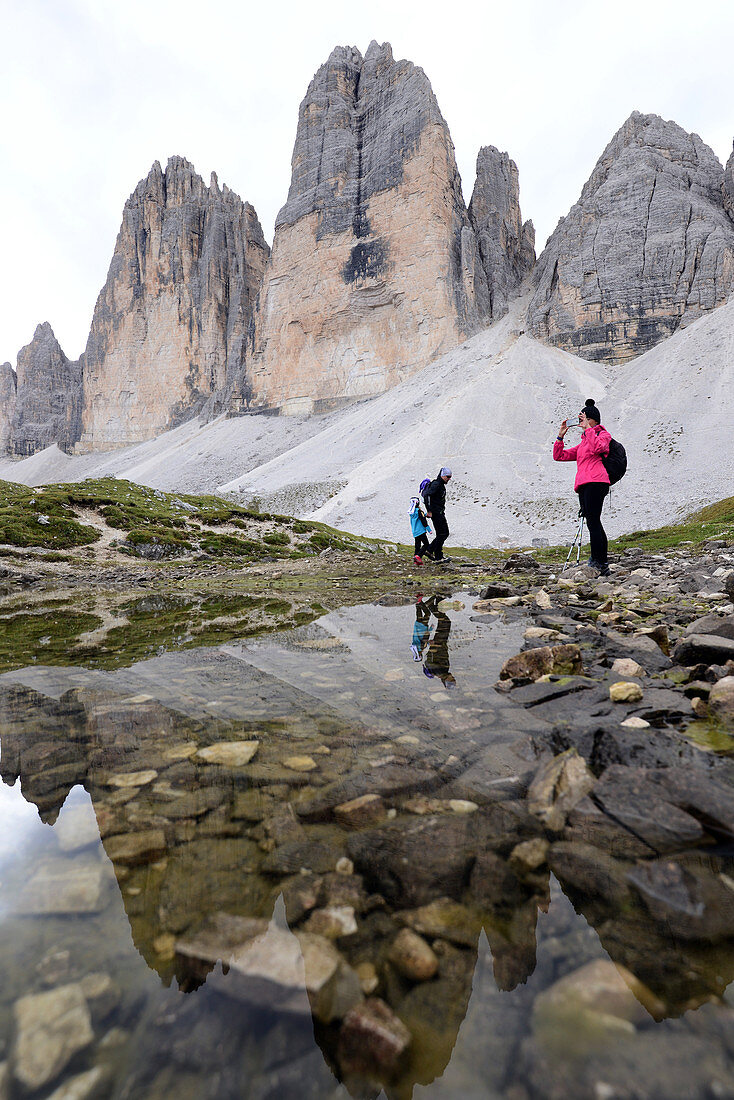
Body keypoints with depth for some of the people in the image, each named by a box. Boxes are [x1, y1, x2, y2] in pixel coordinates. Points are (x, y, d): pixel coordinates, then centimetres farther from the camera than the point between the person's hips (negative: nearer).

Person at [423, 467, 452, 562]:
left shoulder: (441, 485, 17)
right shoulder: (436, 484, -15)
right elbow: (426, 495, -26)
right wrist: (429, 511, -25)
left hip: (440, 513, 10)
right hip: (436, 513, -10)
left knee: (445, 533, 12)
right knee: (442, 534, -7)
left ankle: (430, 550, 16)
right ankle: (438, 557, -1)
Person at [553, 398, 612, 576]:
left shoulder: (604, 434, 10)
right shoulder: (582, 444, 32)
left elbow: (597, 448, -15)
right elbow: (559, 456, 27)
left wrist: (588, 428, -8)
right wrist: (560, 436, 18)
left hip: (595, 482, -8)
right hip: (583, 485, 8)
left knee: (593, 522, -16)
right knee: (594, 524, 1)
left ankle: (597, 563, -20)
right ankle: (603, 565, 0)